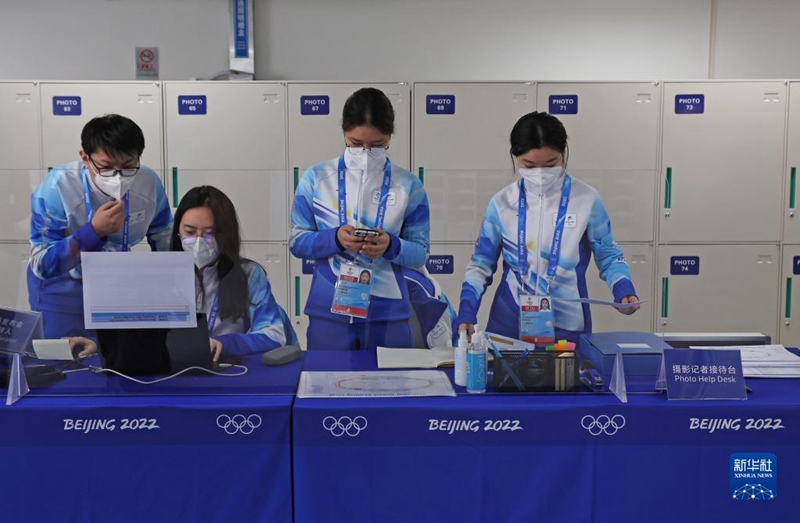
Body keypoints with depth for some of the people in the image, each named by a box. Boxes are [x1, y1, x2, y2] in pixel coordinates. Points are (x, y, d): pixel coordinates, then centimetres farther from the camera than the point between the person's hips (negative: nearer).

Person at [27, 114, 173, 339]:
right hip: (63, 288, -3)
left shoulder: (149, 183, -17)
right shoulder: (56, 188, -28)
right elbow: (41, 265, -29)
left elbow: (166, 242, -1)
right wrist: (93, 231, -40)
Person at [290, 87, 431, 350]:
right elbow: (297, 242, 1)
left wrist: (391, 245, -20)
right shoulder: (315, 178, -1)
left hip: (388, 314, 0)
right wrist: (334, 238, -18)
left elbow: (420, 254, 1)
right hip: (328, 311, 0)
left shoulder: (409, 185, -1)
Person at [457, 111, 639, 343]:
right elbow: (481, 263, 6)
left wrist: (624, 289, -12)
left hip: (567, 325, 0)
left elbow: (608, 255, 7)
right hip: (509, 323, 1)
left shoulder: (586, 199, -3)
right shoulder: (502, 202, 0)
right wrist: (466, 313, -6)